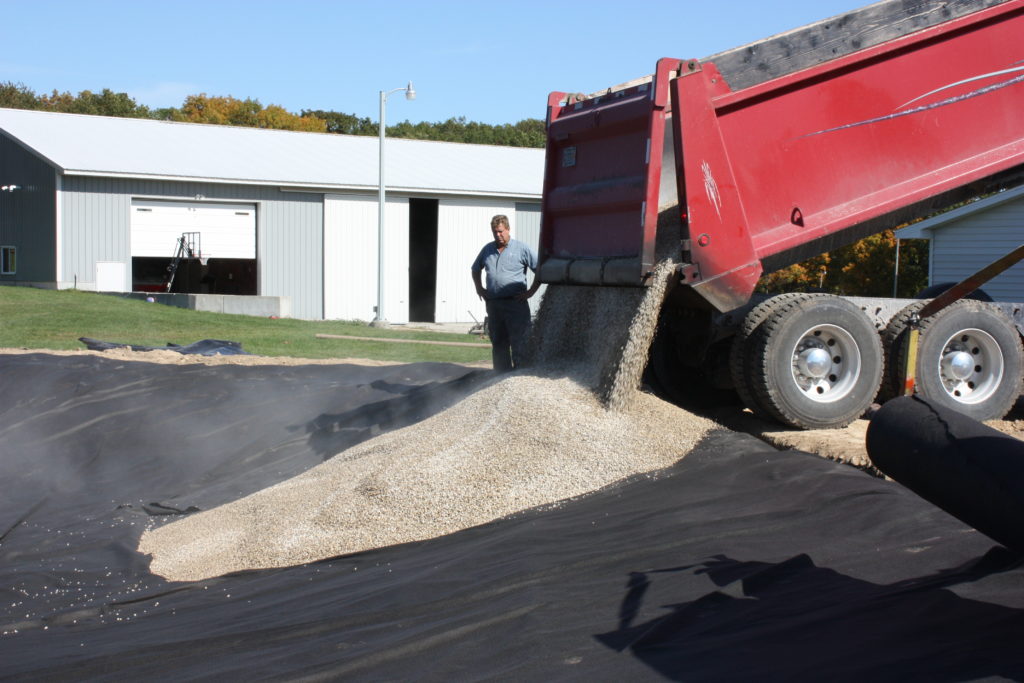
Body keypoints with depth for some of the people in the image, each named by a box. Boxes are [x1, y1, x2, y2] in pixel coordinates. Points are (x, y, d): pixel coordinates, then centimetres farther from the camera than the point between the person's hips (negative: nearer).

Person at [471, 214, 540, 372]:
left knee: (519, 344, -7)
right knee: (498, 344, 11)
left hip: (515, 303, -5)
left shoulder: (521, 248, -2)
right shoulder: (487, 249, 13)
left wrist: (531, 292, -8)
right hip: (493, 304, 5)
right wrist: (479, 288, 17)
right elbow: (476, 269, 29)